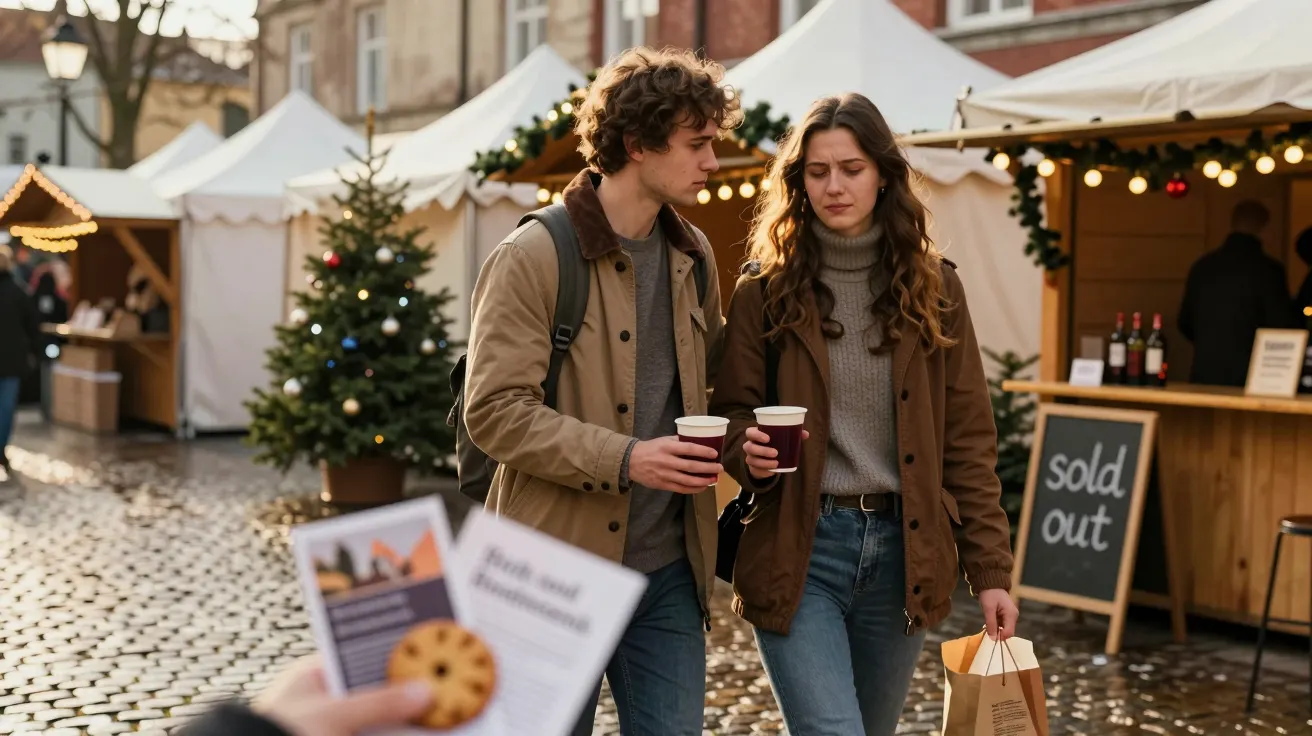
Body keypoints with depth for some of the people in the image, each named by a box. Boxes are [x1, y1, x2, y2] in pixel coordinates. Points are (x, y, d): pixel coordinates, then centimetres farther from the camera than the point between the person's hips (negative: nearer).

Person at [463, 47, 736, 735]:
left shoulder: (693, 254, 8)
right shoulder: (532, 258, -12)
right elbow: (494, 411, -16)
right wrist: (624, 459, -25)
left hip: (668, 569, 5)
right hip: (561, 572, -5)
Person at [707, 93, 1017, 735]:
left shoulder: (933, 287, 6)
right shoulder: (766, 290, 1)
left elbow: (968, 439, 5)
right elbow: (730, 413, 5)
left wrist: (990, 569, 0)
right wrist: (749, 448, -19)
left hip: (902, 552, 3)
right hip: (798, 548, -2)